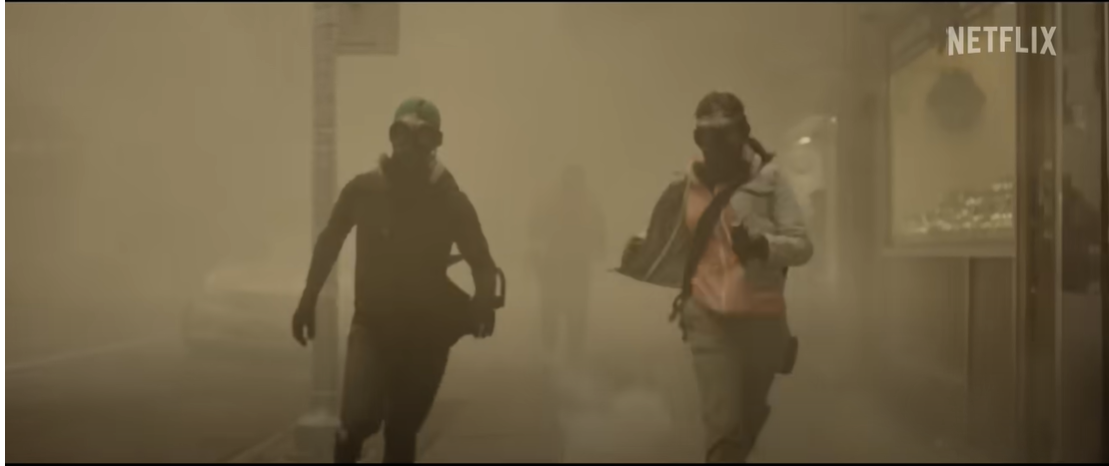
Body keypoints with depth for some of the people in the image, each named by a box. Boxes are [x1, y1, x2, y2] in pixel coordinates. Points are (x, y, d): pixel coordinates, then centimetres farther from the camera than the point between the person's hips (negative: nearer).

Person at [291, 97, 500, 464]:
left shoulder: (450, 200, -8)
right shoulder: (364, 189, -7)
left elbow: (482, 263, -4)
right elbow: (329, 241, 8)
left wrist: (483, 303, -24)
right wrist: (308, 301, 7)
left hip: (425, 332, 0)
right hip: (372, 324, 0)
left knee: (402, 432, 9)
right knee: (360, 419, -19)